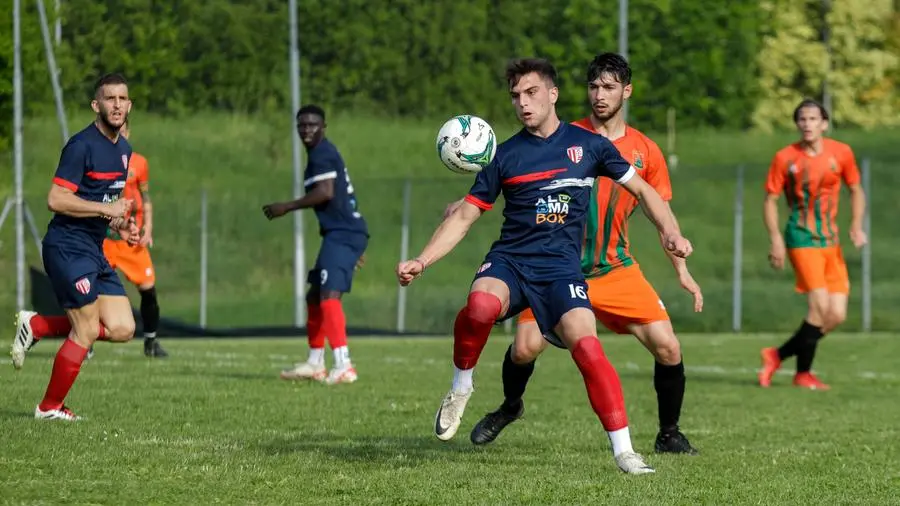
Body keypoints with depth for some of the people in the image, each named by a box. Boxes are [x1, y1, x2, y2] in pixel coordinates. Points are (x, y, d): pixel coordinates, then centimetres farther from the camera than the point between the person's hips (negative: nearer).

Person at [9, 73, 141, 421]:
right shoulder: (82, 145, -14)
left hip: (95, 250, 9)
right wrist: (107, 209, -21)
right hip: (68, 246, -9)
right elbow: (56, 199, -20)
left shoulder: (124, 150, 14)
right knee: (87, 330, -6)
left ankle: (36, 325, 14)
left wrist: (120, 224, 8)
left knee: (122, 329, 1)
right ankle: (50, 407, 11)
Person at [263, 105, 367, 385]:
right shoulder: (325, 153, 23)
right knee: (315, 297, 19)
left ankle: (343, 366, -28)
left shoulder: (321, 154, -8)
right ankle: (315, 364, 28)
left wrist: (287, 207, -14)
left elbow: (326, 192, -22)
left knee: (329, 296, -20)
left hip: (341, 235, -11)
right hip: (344, 233, 11)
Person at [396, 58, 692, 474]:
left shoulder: (588, 144, 7)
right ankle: (460, 387, -7)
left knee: (586, 347, -23)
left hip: (561, 267, 0)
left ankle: (623, 450, -13)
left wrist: (670, 232, -1)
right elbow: (464, 216, 10)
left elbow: (641, 190, 15)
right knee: (480, 306, -35)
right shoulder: (505, 155, 7)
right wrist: (421, 261, -1)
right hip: (509, 260, 0)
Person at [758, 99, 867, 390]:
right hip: (802, 238, -4)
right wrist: (776, 239, -13)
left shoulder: (841, 153, 2)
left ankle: (778, 355, 15)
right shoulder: (785, 158, -5)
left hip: (831, 241, 4)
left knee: (837, 315, -2)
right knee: (820, 306, -17)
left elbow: (856, 191, 14)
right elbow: (770, 200, 0)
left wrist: (857, 227, 0)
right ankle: (803, 374, 0)